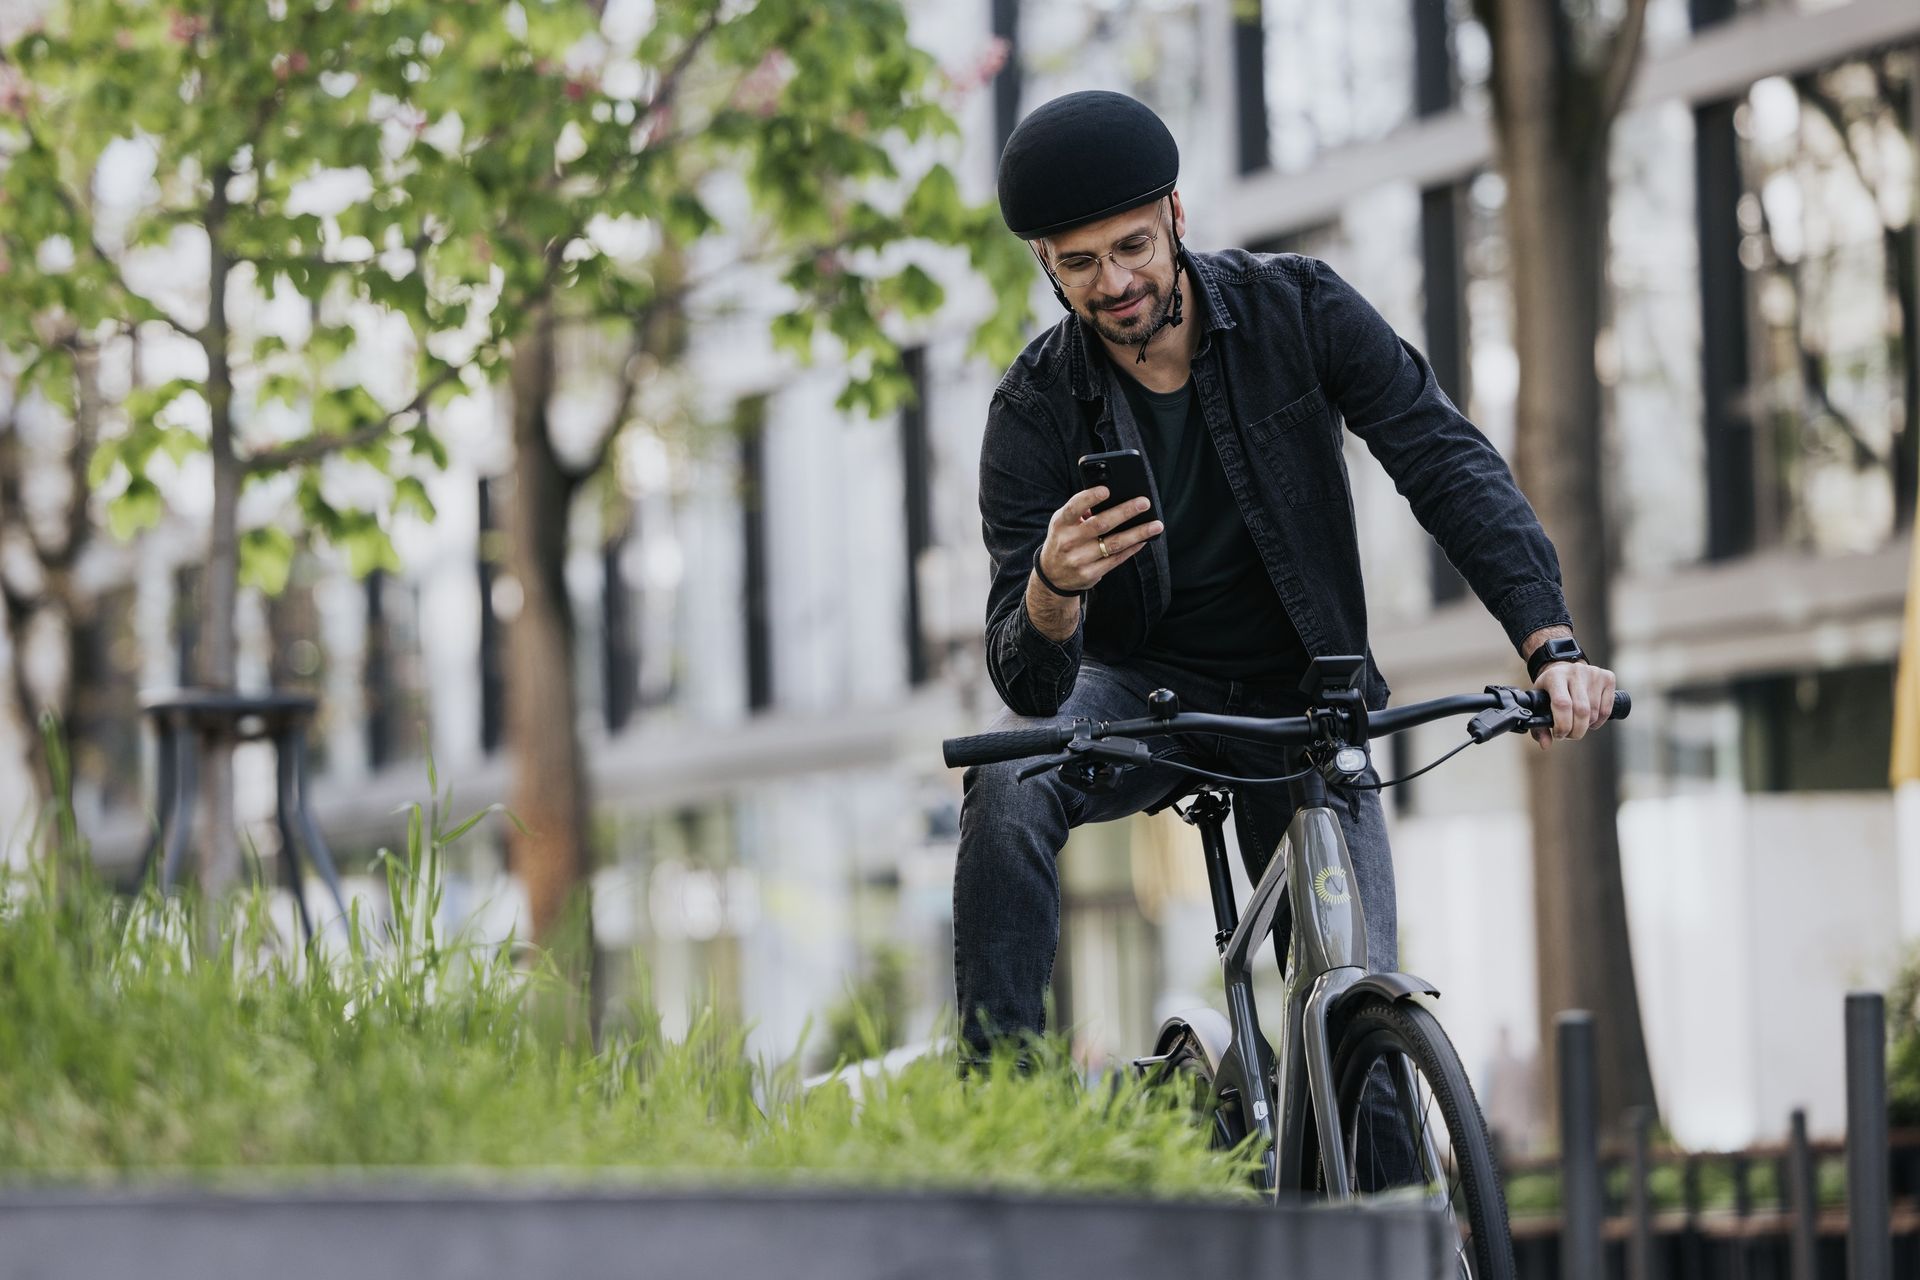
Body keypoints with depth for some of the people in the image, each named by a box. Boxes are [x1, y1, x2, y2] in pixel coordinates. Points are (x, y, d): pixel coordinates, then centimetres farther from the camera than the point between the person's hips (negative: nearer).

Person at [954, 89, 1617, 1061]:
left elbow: (1448, 463, -19)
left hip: (1303, 708, 1)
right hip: (1142, 688, -1)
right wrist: (1053, 591, -48)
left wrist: (1551, 645, -35)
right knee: (1007, 786, -33)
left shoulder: (1300, 311, -14)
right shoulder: (1036, 409, -17)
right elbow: (1025, 684, -22)